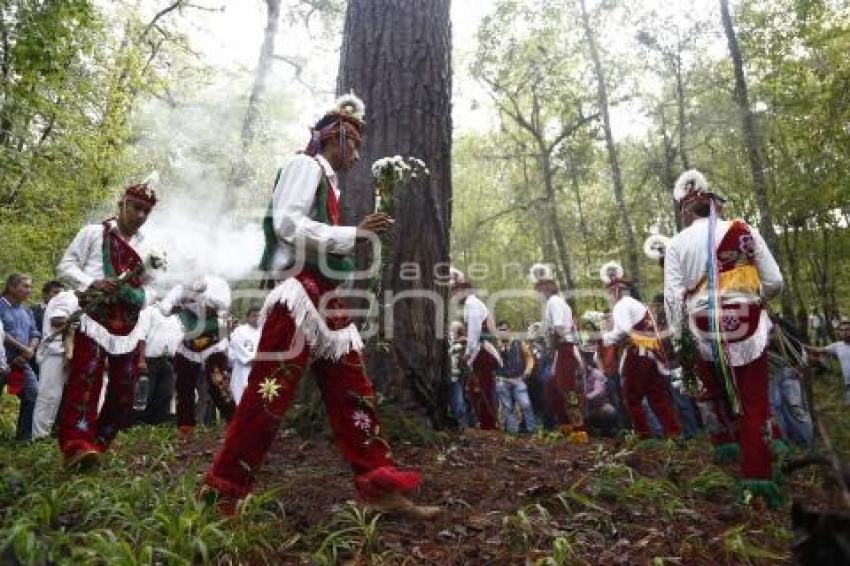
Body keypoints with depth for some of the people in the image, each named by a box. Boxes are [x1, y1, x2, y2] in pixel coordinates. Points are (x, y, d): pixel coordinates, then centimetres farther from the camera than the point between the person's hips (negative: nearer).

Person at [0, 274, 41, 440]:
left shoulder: (27, 311, 17)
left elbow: (35, 335, 12)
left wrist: (29, 351, -8)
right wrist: (23, 348, -13)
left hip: (21, 362, 6)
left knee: (34, 394, -2)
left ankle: (24, 434, 7)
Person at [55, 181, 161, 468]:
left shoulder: (148, 247, 16)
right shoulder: (94, 233, 4)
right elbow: (65, 267, 1)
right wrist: (91, 284, -16)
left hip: (129, 324, 5)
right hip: (96, 318, -5)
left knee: (124, 388, 4)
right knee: (86, 378, -17)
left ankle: (98, 443, 17)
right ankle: (77, 445, -20)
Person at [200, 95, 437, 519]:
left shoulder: (325, 180, 26)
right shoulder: (305, 165, 1)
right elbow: (286, 222, -15)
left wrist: (359, 239, 16)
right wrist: (352, 233, -13)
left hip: (325, 300, 10)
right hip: (300, 296, -10)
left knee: (354, 395, 4)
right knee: (268, 397, -9)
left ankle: (381, 488, 7)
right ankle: (222, 489, 4)